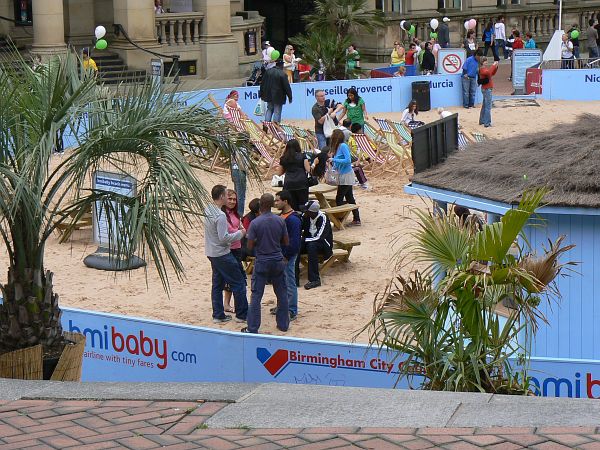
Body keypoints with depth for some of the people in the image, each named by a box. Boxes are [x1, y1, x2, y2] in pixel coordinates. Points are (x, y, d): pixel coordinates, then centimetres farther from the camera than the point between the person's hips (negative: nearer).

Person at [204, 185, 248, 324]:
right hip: (222, 254, -9)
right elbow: (224, 238, -24)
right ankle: (242, 314, 5)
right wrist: (240, 234, -11)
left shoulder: (207, 210, 4)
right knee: (239, 283, 1)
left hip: (211, 253, 9)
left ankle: (218, 315, 18)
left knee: (218, 284, 15)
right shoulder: (220, 216, -23)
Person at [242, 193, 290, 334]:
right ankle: (283, 324, 21)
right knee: (282, 294, 14)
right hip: (278, 261, 3)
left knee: (256, 296, 2)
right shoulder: (280, 221, -4)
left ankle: (252, 328, 3)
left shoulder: (255, 223, -15)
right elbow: (286, 242, 3)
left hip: (262, 263, -3)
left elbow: (250, 245, -11)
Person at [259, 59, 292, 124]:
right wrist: (290, 97, -3)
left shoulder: (268, 71, 2)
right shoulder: (282, 74, -15)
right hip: (278, 97, -5)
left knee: (269, 110, 19)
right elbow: (286, 86, -12)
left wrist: (261, 94, 17)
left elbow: (263, 84, 9)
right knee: (277, 111, 2)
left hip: (269, 96, 5)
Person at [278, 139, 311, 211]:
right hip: (301, 183, -2)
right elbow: (308, 170, -3)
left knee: (292, 206, 3)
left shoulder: (283, 158, 10)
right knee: (303, 205, 1)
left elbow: (280, 173, 20)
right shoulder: (302, 156, 2)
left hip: (288, 184, 2)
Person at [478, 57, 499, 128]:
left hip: (486, 89, 10)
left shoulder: (486, 68, 13)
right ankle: (487, 123, -10)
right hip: (487, 89, -10)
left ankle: (482, 121, 27)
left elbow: (493, 73, 20)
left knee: (484, 105, 18)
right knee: (488, 106, -9)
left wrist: (496, 67, 7)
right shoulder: (482, 70, -16)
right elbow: (489, 72, -34)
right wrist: (493, 65, -25)